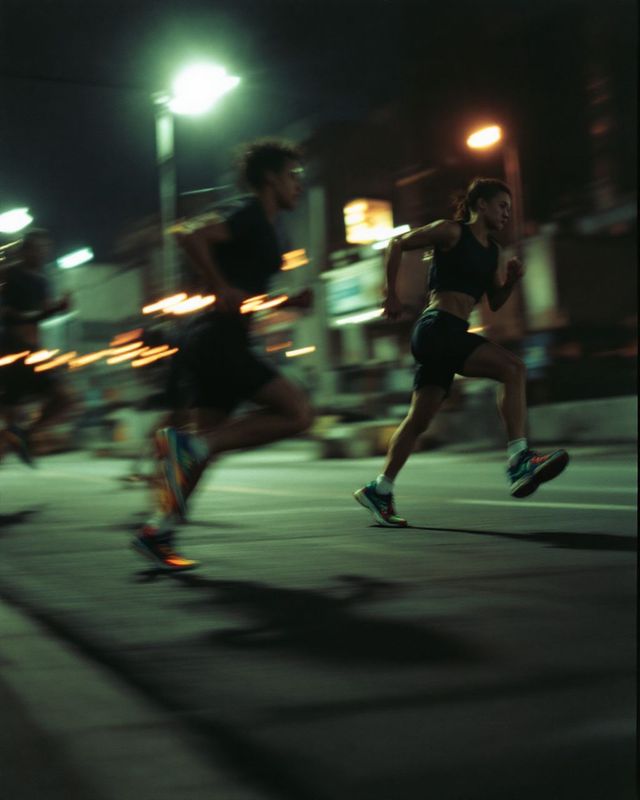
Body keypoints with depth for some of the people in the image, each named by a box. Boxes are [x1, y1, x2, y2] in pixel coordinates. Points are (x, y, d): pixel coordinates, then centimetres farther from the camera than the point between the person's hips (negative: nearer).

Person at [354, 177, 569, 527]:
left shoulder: (492, 249, 20)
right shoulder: (452, 231, -2)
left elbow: (494, 303, 24)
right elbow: (397, 245, -1)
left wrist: (511, 281, 4)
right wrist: (391, 295, -4)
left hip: (452, 335, 9)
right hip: (437, 328, -9)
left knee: (419, 419, 11)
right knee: (512, 369, -22)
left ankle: (378, 491, 20)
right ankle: (518, 462, -29)